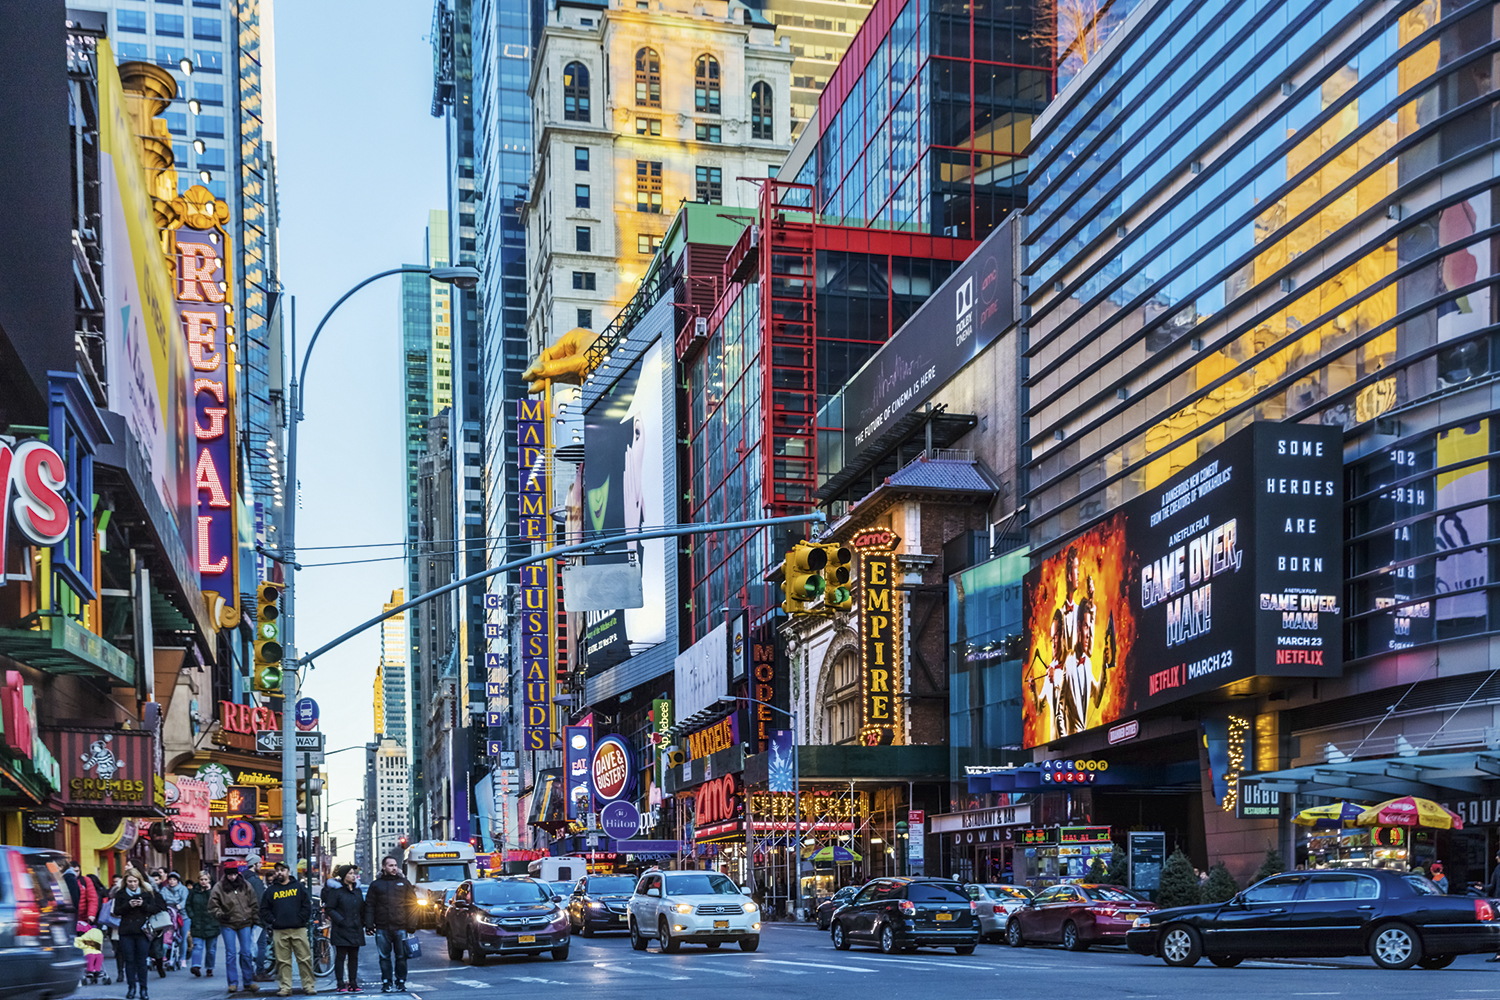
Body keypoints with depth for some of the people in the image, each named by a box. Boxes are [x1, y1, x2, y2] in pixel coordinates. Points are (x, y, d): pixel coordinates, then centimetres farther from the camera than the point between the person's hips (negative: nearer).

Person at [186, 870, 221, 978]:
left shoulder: (214, 891, 2)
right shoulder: (193, 891, 7)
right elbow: (188, 905, 12)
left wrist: (209, 891, -13)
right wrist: (192, 916, 2)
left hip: (211, 924, 0)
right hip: (197, 924, 0)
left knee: (211, 948, 6)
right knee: (197, 946, -15)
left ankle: (209, 969, 17)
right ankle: (196, 966, -26)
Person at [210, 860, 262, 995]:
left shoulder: (245, 885, 4)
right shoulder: (219, 888, -4)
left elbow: (253, 903, 11)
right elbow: (213, 906, -2)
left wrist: (254, 918, 6)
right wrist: (220, 915, -18)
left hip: (245, 924, 2)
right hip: (227, 925, -2)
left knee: (246, 953, 3)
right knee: (230, 954, -1)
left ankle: (248, 982, 12)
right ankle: (233, 983, 5)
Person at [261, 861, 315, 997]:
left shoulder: (298, 886, 9)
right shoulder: (271, 890, 13)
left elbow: (307, 905, 4)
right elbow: (264, 909, 11)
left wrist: (301, 920, -6)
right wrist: (272, 921, -2)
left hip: (299, 929, -1)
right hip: (279, 931, 1)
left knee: (305, 959, -3)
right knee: (283, 961, 1)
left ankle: (309, 985, 2)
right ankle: (285, 987, 5)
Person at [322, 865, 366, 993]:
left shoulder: (357, 890, 15)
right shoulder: (336, 890, -5)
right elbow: (329, 908, -8)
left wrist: (362, 923, 12)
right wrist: (340, 920, -16)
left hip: (355, 929, 6)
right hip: (341, 929, -6)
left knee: (354, 956, 6)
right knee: (341, 956, -3)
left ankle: (353, 984, 10)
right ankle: (341, 985, -2)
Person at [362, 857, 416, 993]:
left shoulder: (404, 883, 11)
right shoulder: (376, 885, 11)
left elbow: (412, 904, 7)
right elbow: (369, 905, 7)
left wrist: (411, 925, -1)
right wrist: (369, 924, -3)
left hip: (400, 927, 0)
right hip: (382, 928, 0)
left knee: (401, 956, 2)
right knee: (384, 957, 3)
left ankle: (400, 982, 9)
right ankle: (386, 983, 10)